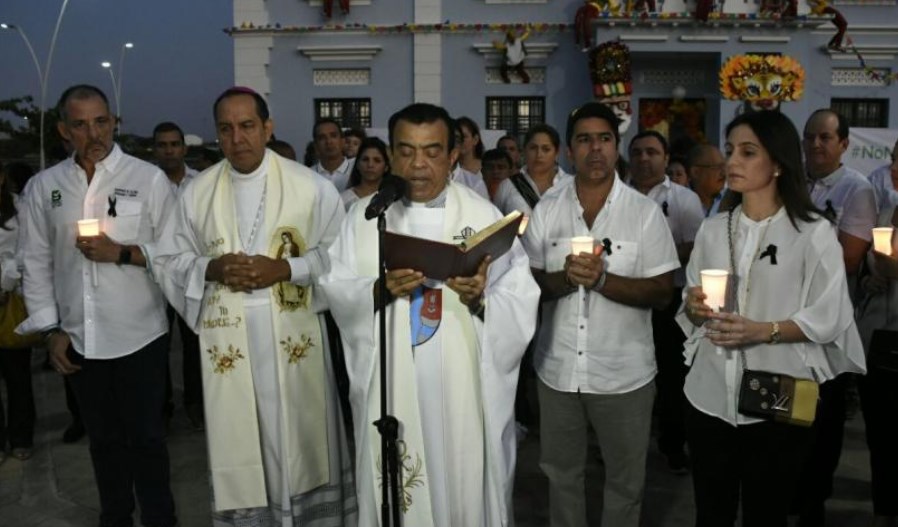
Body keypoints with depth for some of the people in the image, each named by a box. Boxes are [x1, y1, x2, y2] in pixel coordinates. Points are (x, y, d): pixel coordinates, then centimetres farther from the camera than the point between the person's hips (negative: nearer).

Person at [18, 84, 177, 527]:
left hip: (140, 336, -3)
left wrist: (121, 253, -17)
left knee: (145, 437, 9)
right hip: (78, 340, 3)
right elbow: (37, 264, 8)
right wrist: (51, 331, 3)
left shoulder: (149, 179, -6)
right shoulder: (43, 187, 4)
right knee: (104, 439, 18)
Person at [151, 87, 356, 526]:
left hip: (294, 337, -1)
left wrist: (285, 268, -15)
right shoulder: (196, 192, 5)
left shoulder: (310, 185, -2)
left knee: (300, 440, 9)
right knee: (239, 446, 9)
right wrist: (211, 269, -11)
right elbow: (167, 261, 8)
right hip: (228, 341, 2)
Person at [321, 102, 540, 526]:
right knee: (397, 489, 11)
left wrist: (480, 298, -24)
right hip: (391, 387, 1)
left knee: (466, 483, 10)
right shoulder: (364, 215, 4)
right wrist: (379, 290, -20)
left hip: (464, 386, -1)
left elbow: (520, 302, -5)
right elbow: (337, 291, -2)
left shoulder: (484, 215, -1)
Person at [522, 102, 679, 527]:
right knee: (561, 475, 19)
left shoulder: (645, 212, -7)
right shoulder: (546, 209, 0)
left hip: (623, 373, -2)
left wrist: (603, 279, -23)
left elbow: (662, 292, -9)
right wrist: (565, 278, -21)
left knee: (625, 481, 15)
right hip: (558, 369, 2)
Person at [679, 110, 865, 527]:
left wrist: (762, 331, -23)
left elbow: (829, 319, -9)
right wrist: (694, 307, -12)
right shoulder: (712, 229, 7)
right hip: (710, 395, 4)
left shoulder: (815, 233, -6)